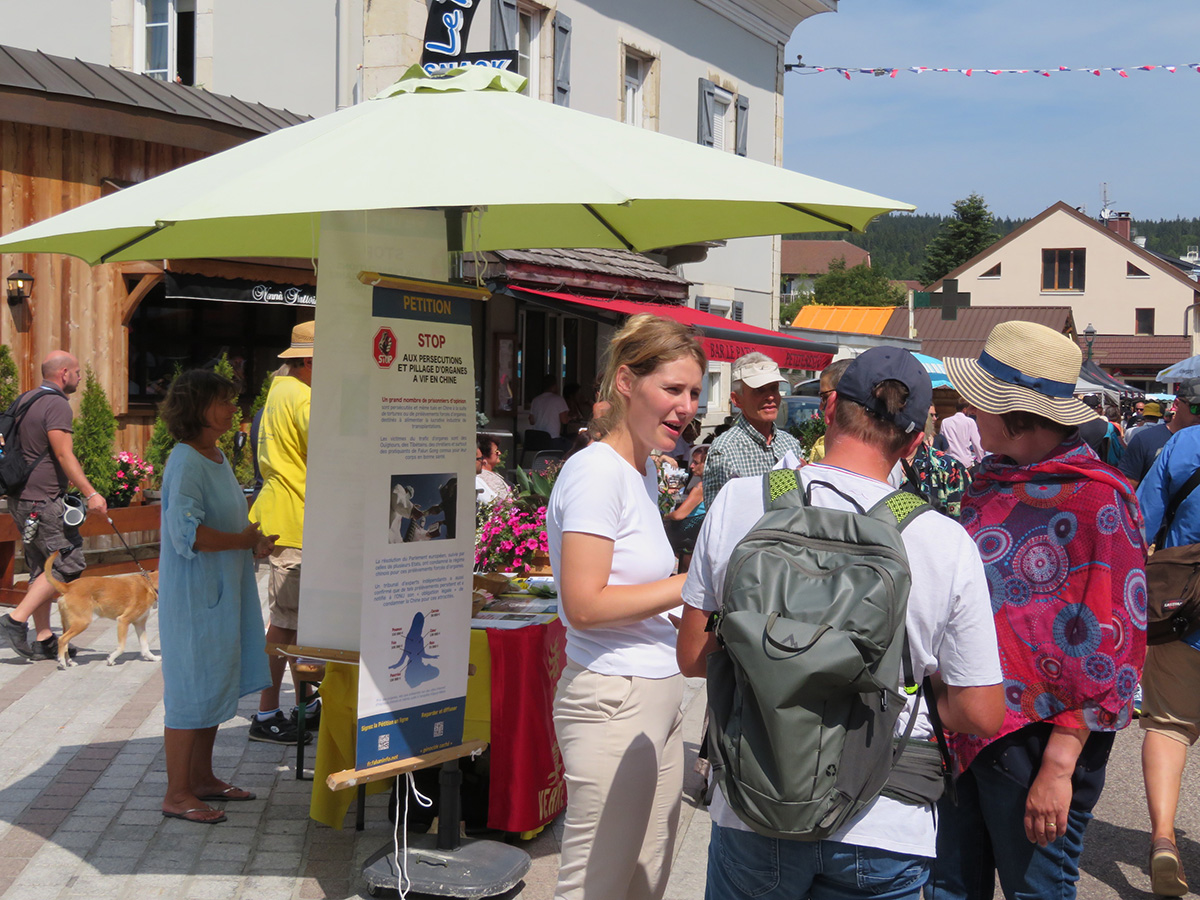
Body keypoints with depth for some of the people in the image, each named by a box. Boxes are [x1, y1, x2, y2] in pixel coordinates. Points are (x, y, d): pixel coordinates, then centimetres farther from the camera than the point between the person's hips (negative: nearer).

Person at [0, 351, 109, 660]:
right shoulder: (56, 404, -13)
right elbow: (63, 454, -21)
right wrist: (90, 493, -24)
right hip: (43, 500, -10)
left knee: (42, 569, 12)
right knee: (68, 564, -5)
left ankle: (43, 639, 13)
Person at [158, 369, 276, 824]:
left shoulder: (218, 457, 11)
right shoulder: (185, 463, -19)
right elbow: (187, 532, -29)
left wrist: (254, 543, 5)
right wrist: (244, 541, -19)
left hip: (223, 591, 10)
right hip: (193, 594, -10)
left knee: (216, 683, 17)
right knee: (192, 687, -3)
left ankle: (202, 777, 29)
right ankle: (177, 793, 7)